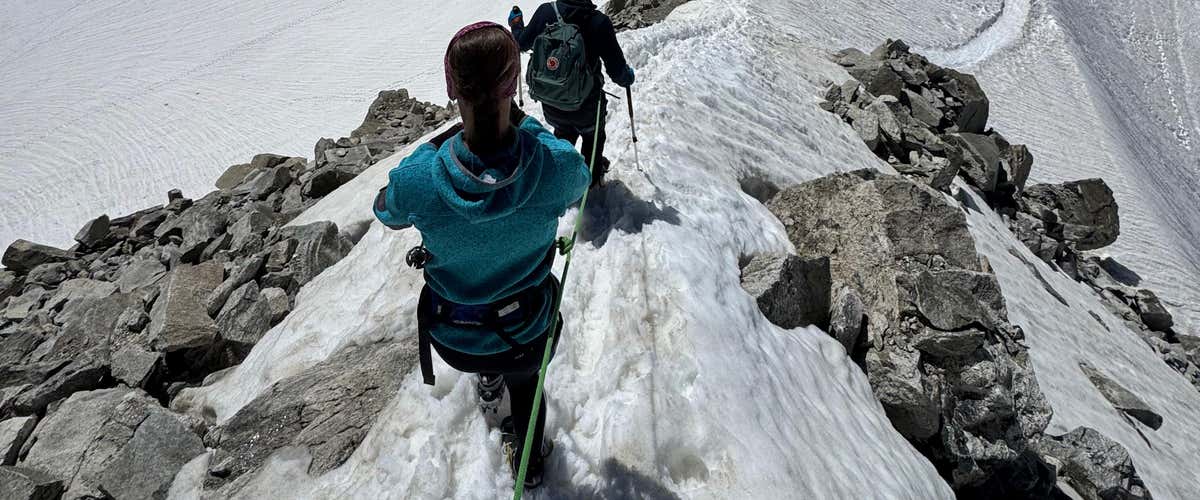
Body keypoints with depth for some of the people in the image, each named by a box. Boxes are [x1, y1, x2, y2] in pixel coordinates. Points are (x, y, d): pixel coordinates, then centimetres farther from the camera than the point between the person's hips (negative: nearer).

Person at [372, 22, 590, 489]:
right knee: (525, 382, 36)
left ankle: (489, 380, 67)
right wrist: (524, 123, 3)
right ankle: (531, 465, 62)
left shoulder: (416, 178, -30)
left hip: (453, 339, 0)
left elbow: (387, 213, -3)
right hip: (530, 334, 0)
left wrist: (438, 142, -2)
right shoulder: (558, 164, -30)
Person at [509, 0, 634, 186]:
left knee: (563, 133, 34)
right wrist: (627, 78, 4)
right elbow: (617, 71, -20)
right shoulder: (599, 22, -25)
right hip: (585, 106, -3)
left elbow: (522, 43, 1)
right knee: (593, 136, 29)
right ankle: (592, 175, 49)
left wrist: (516, 24, 23)